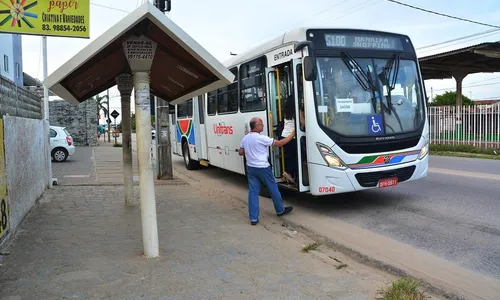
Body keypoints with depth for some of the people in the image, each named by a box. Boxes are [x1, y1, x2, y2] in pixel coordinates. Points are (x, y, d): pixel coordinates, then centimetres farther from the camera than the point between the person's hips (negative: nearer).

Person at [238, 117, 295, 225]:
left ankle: (253, 218, 5)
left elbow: (240, 152, 12)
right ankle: (280, 210, 30)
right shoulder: (261, 138, -18)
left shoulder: (245, 138, 2)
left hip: (250, 168, 6)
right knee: (273, 189, 13)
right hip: (262, 168, -6)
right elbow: (280, 143, -15)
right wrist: (292, 134, -6)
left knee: (253, 192, 6)